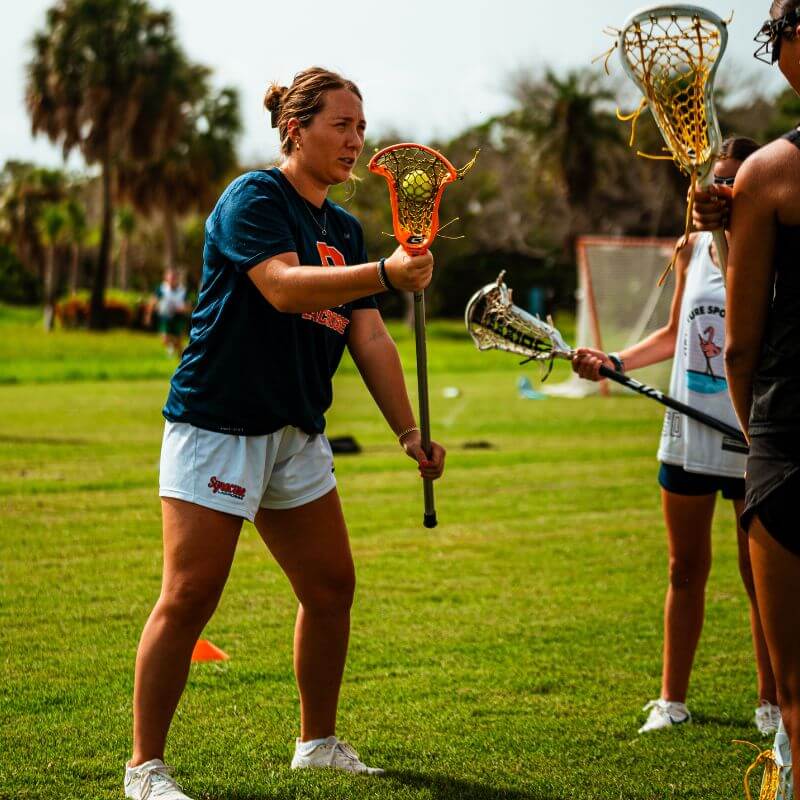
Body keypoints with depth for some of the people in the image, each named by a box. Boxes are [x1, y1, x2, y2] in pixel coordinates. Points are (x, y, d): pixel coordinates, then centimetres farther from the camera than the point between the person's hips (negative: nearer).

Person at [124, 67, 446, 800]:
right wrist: (385, 273, -38)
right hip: (217, 423, -8)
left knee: (331, 586, 11)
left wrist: (409, 431, 3)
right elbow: (282, 285, -28)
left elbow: (370, 338, 12)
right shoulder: (253, 199, -11)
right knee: (191, 596, -10)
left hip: (297, 435, 8)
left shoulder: (344, 229, 14)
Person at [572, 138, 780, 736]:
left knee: (761, 575, 3)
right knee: (686, 570, 10)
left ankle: (772, 704, 16)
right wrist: (613, 362, 9)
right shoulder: (692, 249, 8)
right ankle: (672, 699, 19)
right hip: (687, 434, 4)